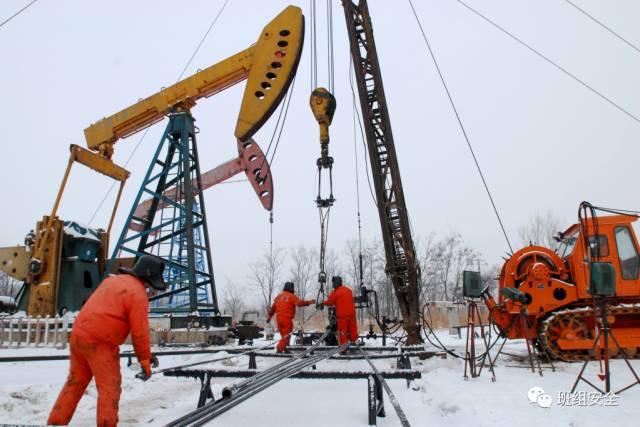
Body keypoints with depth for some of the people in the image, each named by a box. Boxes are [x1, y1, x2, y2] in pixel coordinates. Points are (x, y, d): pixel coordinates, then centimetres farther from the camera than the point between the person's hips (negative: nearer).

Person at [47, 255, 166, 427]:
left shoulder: (112, 280, 13)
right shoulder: (138, 295, -13)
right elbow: (140, 332, -12)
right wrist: (145, 360, -2)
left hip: (78, 335, 9)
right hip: (100, 344, -8)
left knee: (75, 383, 19)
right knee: (110, 387, 3)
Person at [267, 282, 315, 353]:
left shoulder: (279, 296, 14)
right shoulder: (292, 296, -6)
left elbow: (273, 307, 19)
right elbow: (299, 303, -20)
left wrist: (269, 316, 27)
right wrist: (309, 302, -14)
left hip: (279, 318, 7)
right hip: (287, 319, -7)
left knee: (284, 334, 18)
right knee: (287, 334, -2)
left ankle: (284, 348, 18)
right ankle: (280, 349, -10)